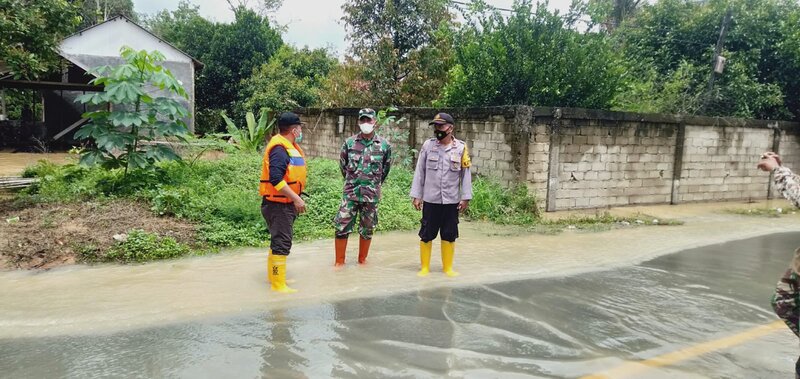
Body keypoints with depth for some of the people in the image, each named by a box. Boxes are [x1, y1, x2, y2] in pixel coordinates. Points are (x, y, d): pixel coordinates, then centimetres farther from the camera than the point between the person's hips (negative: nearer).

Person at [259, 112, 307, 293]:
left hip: (286, 204, 10)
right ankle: (278, 284, 4)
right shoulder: (279, 149, -21)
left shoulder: (290, 147, 12)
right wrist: (296, 198, -27)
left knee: (278, 240, 20)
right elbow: (276, 180, -29)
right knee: (281, 243, -4)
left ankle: (274, 275, 33)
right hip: (278, 205, -10)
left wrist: (296, 198, 18)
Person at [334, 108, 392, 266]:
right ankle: (339, 261, 11)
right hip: (350, 193, 0)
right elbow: (343, 165, 13)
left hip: (371, 195, 0)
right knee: (342, 227, -2)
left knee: (367, 229, 10)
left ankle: (362, 259, 26)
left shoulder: (384, 145, -2)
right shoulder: (349, 143, -1)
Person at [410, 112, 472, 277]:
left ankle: (448, 267, 22)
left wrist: (465, 197, -1)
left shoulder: (461, 148, -1)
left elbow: (466, 174, 2)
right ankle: (424, 267, 18)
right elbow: (420, 172, 3)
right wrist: (416, 195, 0)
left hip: (451, 201, 0)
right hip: (430, 200, 0)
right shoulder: (427, 145, 0)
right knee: (426, 235, 5)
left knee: (449, 236, 9)